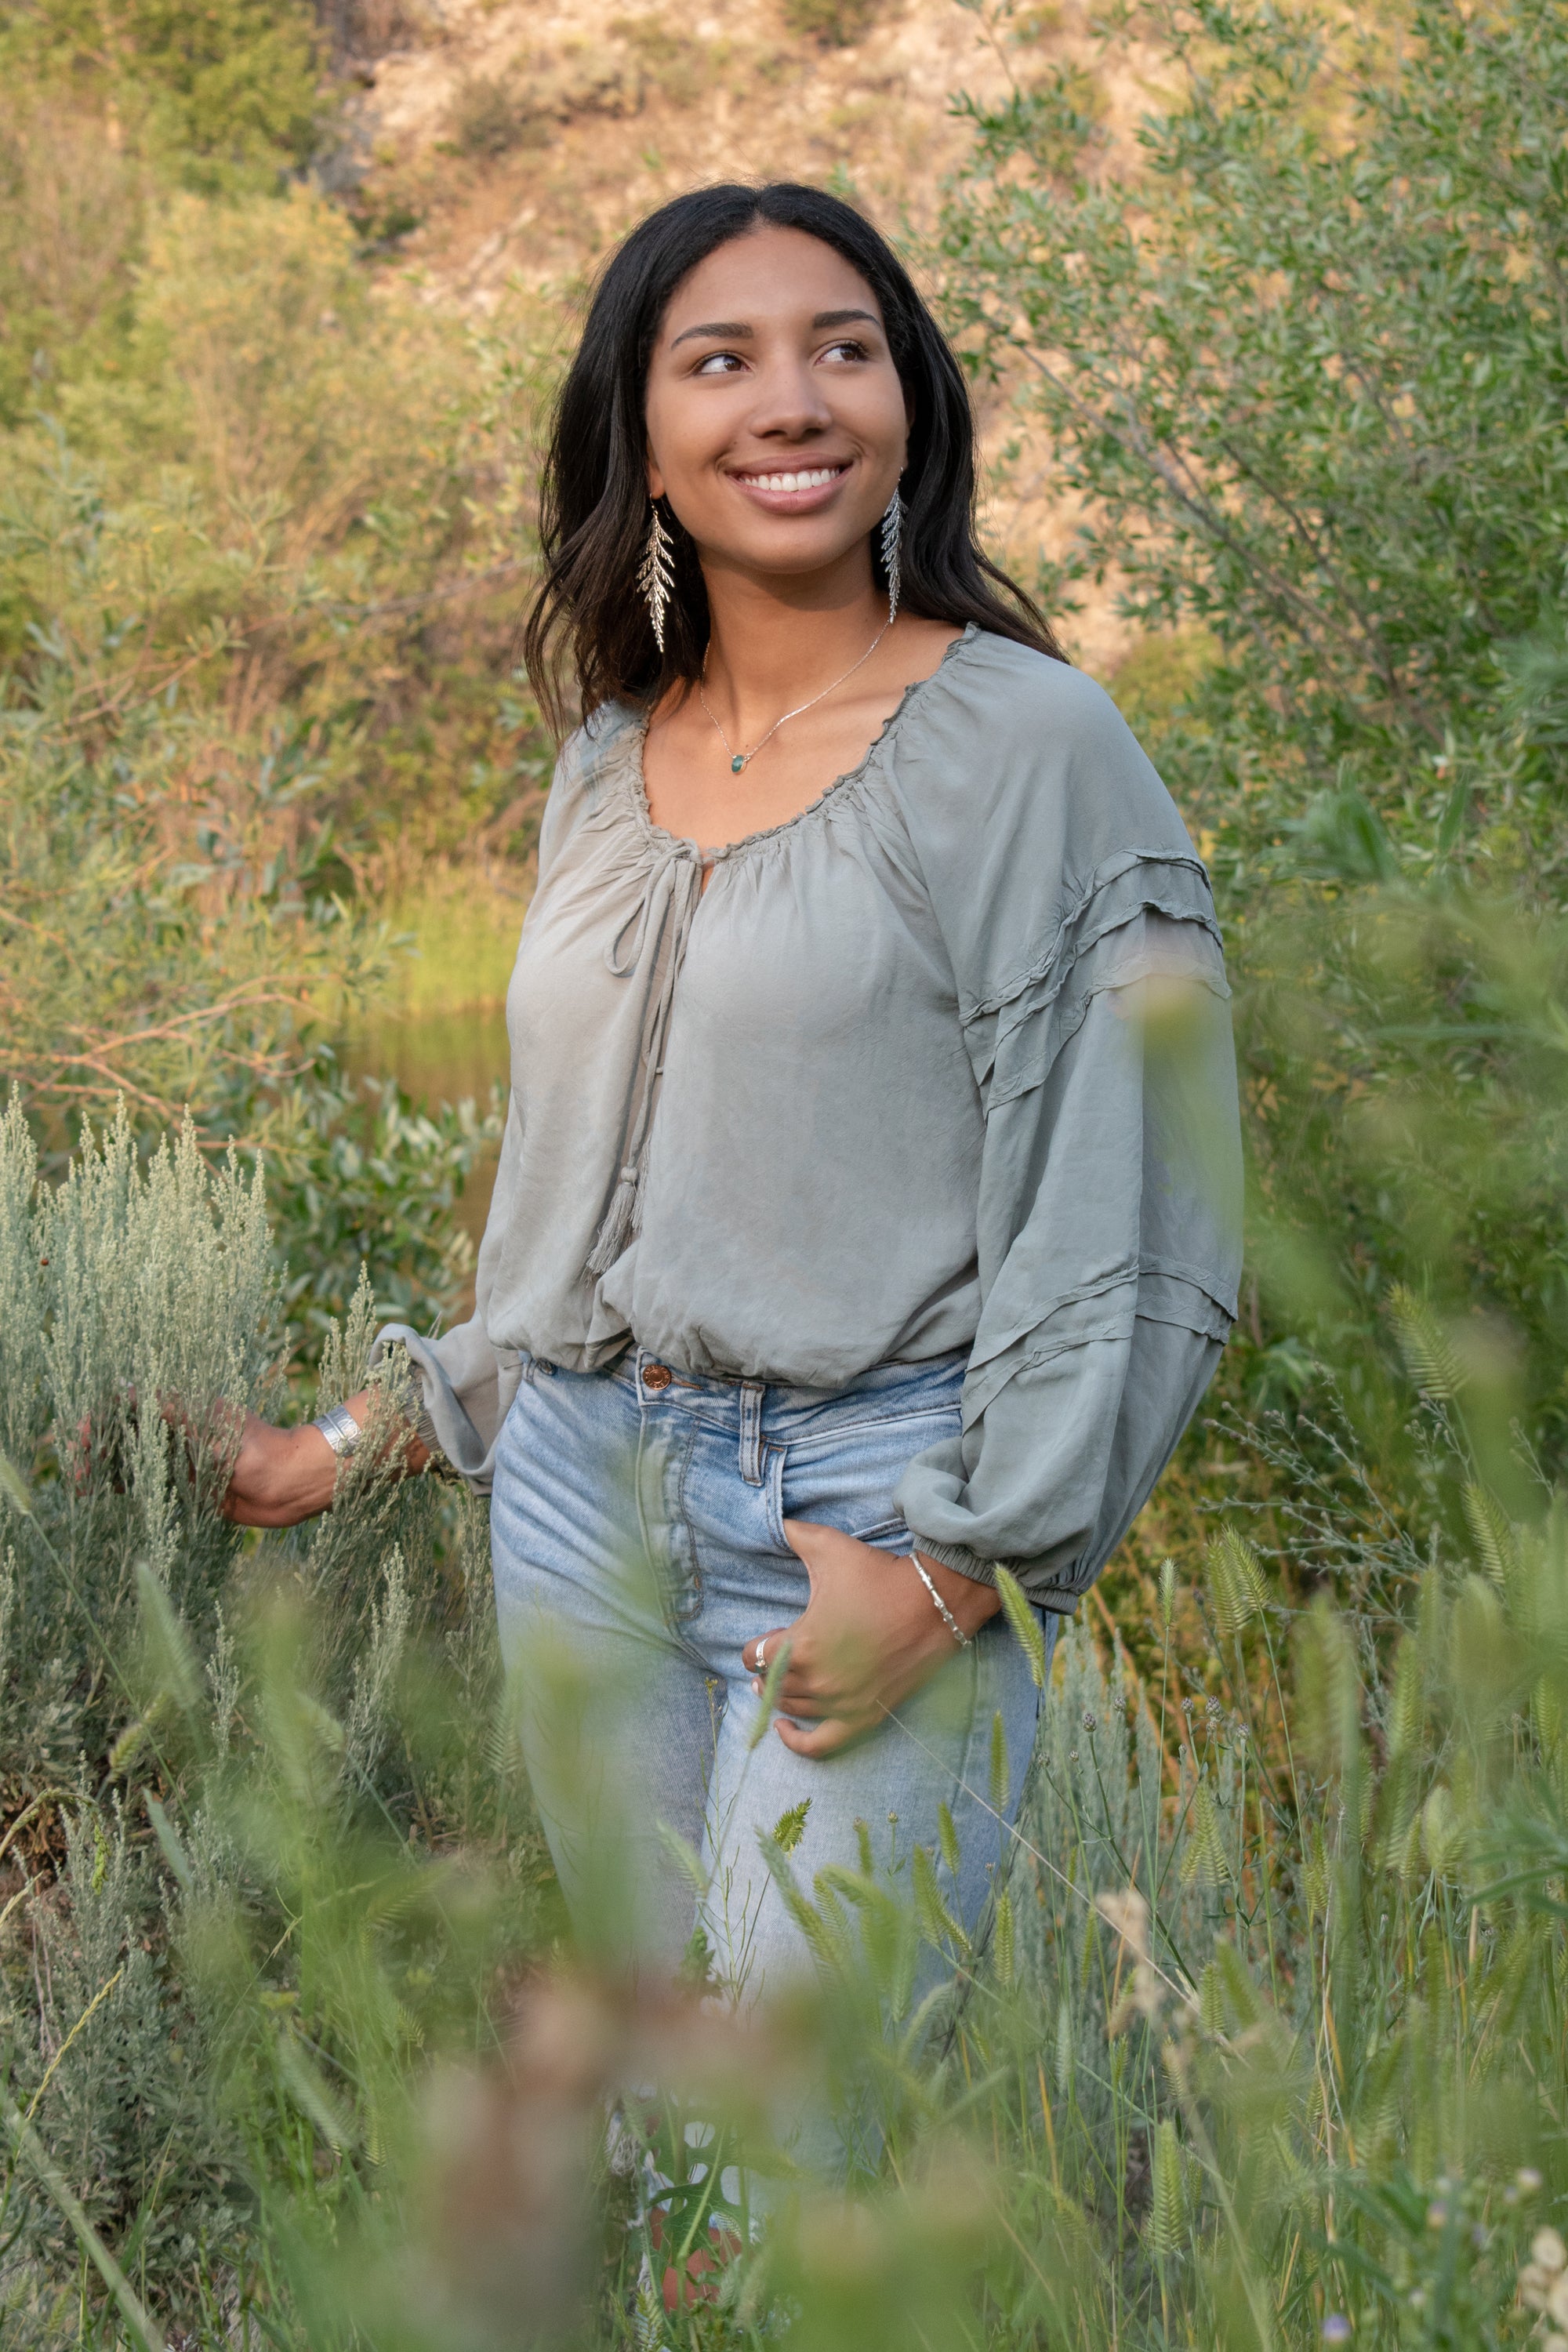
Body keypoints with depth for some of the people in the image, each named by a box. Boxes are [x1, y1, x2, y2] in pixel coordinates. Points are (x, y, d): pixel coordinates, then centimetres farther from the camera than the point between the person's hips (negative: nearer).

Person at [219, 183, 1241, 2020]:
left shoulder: (1029, 741, -6)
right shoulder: (609, 763, 12)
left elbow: (1115, 1209, -10)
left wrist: (956, 1570, -15)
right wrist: (380, 1436, 21)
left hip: (870, 1504, -6)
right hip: (579, 1496, 6)